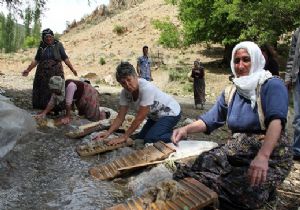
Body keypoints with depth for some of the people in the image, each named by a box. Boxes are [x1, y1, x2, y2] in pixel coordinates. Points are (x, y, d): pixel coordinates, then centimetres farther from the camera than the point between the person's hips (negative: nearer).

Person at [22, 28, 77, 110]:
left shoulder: (58, 45, 3)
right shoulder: (41, 47, 10)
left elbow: (65, 58, 1)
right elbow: (36, 60, 14)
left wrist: (72, 69, -8)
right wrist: (28, 69, 9)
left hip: (56, 73, -3)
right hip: (42, 73, 3)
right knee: (42, 91, 3)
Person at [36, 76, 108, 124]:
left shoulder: (70, 85, -38)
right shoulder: (57, 89, -11)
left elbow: (68, 103, -35)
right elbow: (52, 102, -9)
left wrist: (67, 116, -30)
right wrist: (44, 113, -18)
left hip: (90, 96, -8)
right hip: (80, 100, 8)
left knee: (93, 118, -8)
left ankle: (104, 114, 22)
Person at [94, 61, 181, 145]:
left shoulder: (146, 88, -36)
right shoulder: (125, 93, -15)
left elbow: (139, 118, -32)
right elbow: (120, 117, -8)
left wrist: (124, 137, -27)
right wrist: (108, 132, -22)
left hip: (171, 113, -8)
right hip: (155, 116, 8)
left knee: (149, 139, -21)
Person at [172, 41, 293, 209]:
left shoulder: (272, 85, -8)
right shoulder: (230, 92, 13)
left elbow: (276, 121, -23)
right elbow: (211, 119, 11)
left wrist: (263, 156, -40)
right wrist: (187, 129, -11)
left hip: (271, 153, -5)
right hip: (237, 150, 6)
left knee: (241, 190, -32)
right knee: (198, 166, -18)